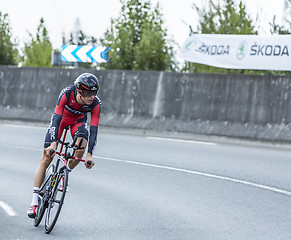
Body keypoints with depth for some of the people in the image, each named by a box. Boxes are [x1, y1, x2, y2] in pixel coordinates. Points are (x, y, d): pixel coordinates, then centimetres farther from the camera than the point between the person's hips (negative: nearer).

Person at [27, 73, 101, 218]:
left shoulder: (95, 104, -31)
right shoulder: (67, 94, -36)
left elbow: (94, 129, -32)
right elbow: (56, 119, -38)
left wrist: (89, 155, -40)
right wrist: (53, 143, -49)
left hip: (78, 120, 1)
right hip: (61, 118, -1)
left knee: (82, 143, -32)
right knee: (46, 159, -9)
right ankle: (34, 201, -5)